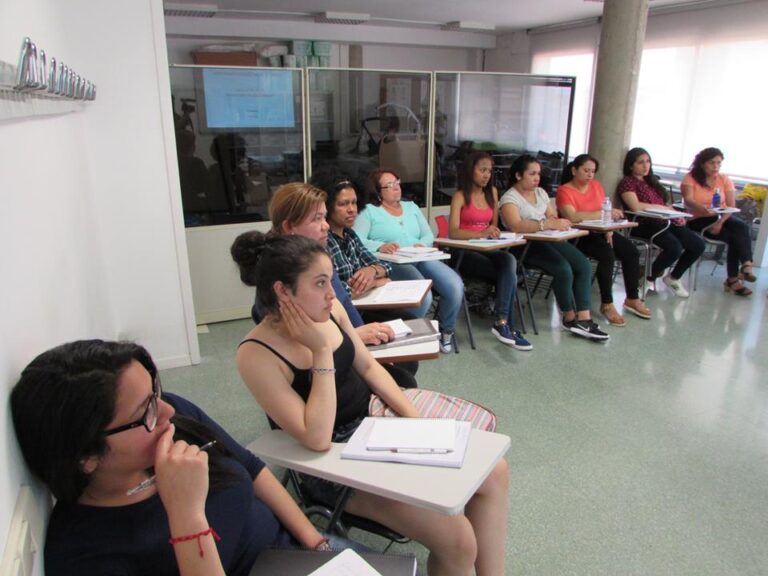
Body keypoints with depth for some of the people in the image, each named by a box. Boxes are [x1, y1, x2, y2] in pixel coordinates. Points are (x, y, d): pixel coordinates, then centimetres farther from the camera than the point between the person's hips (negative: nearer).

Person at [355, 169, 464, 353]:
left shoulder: (411, 207, 25)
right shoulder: (369, 211, 8)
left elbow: (429, 235, 15)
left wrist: (421, 245, -8)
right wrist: (380, 246, -25)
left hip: (421, 259, 5)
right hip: (392, 264, -5)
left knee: (456, 286, -20)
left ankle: (446, 330, 6)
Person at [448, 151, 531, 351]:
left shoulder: (492, 192, 15)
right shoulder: (460, 196, -4)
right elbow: (453, 232, -16)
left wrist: (493, 231, 0)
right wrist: (482, 233, -31)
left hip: (487, 249, 5)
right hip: (465, 252, -5)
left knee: (509, 260, -31)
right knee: (510, 275, -27)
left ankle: (502, 323, -31)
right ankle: (504, 324, -24)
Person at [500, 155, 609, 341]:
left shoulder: (540, 192, 17)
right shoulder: (510, 198, -8)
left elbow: (553, 216, 16)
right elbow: (516, 226, -25)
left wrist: (558, 222, -10)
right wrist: (548, 224, -34)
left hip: (549, 240, 8)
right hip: (526, 245, -8)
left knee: (584, 266, -13)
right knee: (564, 269, -27)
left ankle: (584, 318, -15)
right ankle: (570, 318, -6)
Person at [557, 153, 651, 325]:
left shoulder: (596, 185, 10)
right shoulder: (564, 191, -10)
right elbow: (572, 216, -26)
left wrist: (608, 230, -10)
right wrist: (603, 214, -28)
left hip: (600, 232, 7)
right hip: (577, 236, -7)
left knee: (631, 251, -10)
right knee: (607, 254, -30)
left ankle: (632, 299, 2)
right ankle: (607, 304, -20)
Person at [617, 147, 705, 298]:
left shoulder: (652, 181, 23)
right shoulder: (627, 182, -2)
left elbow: (665, 203, 22)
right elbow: (636, 207, -18)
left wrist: (675, 215, 1)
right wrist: (663, 208, -10)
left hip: (665, 222, 8)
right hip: (644, 225, -8)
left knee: (698, 244, -7)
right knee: (674, 248, -30)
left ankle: (673, 278, 14)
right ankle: (649, 278, -5)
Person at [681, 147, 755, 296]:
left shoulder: (724, 179, 6)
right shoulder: (690, 178, -3)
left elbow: (731, 206, -3)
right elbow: (688, 201, -21)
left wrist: (720, 222, -22)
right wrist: (703, 208, -43)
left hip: (721, 217, 3)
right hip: (698, 220, -3)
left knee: (742, 227, -27)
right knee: (734, 237, -25)